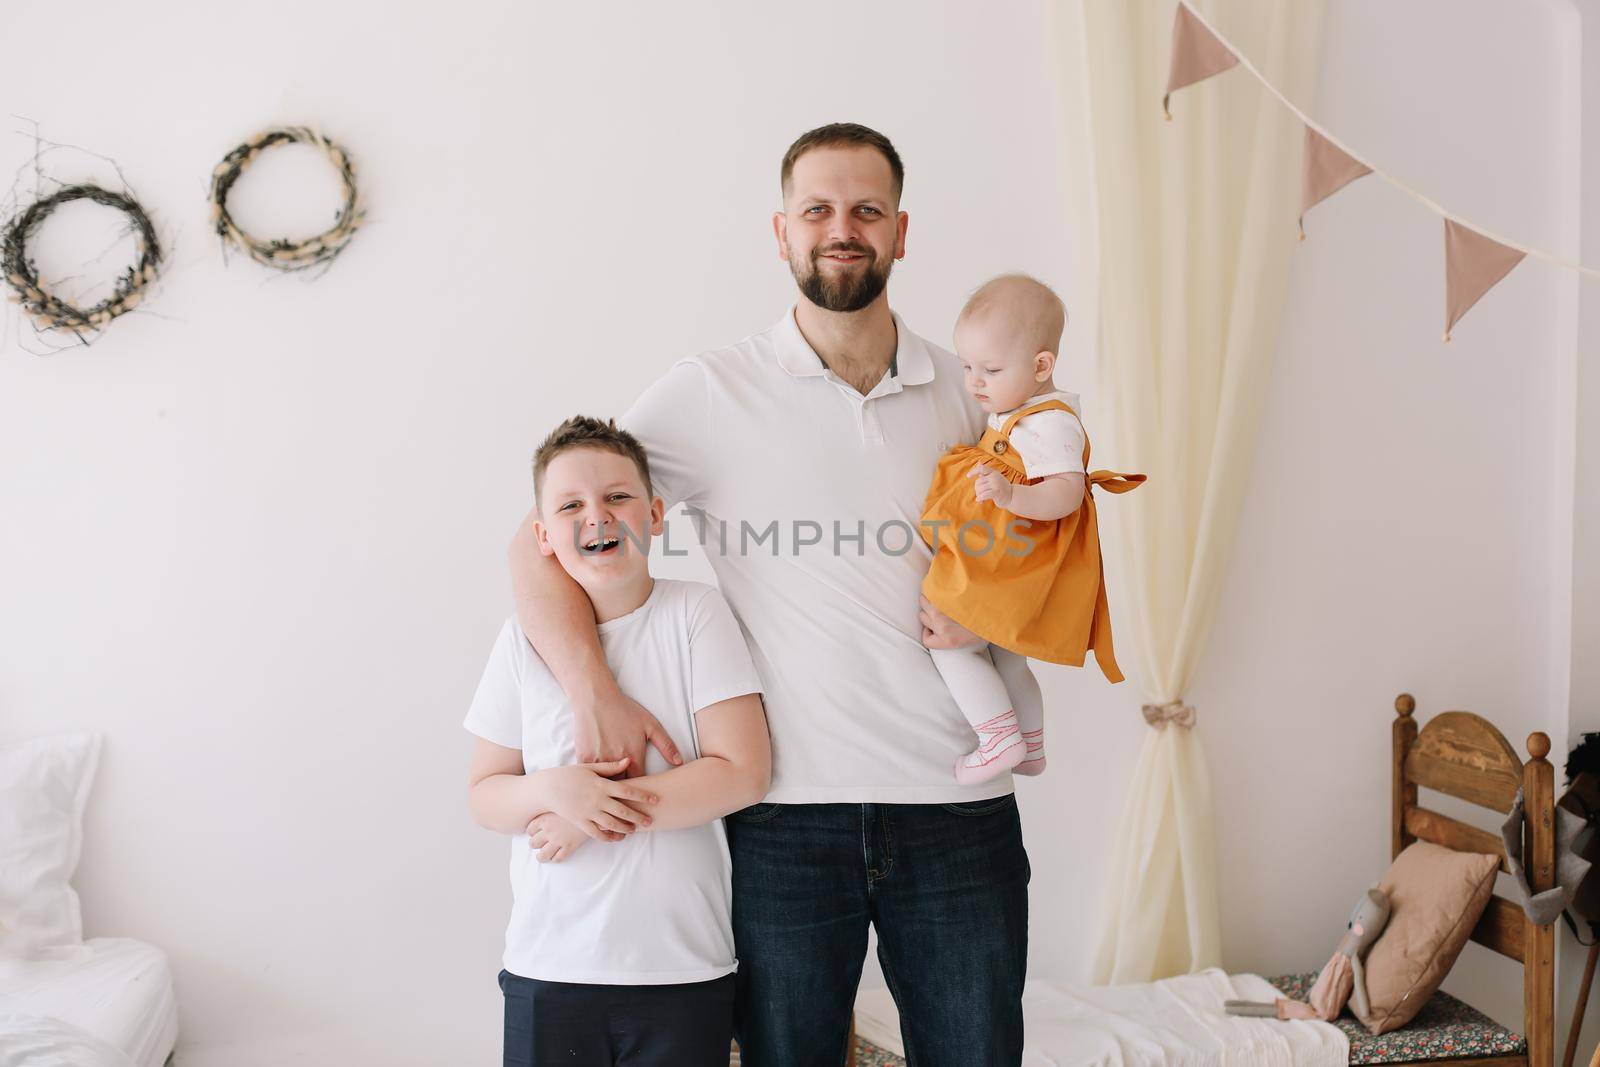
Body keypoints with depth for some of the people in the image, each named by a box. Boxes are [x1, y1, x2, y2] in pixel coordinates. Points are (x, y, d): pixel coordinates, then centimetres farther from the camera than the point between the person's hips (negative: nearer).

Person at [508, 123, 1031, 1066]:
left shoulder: (971, 391, 8)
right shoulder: (711, 394, -1)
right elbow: (539, 544, -1)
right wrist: (596, 692, -16)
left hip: (958, 810, 3)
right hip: (784, 812, -2)